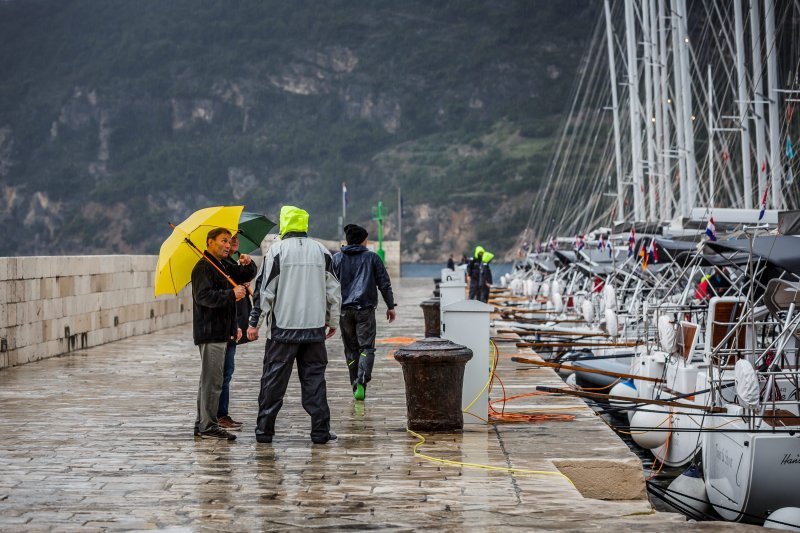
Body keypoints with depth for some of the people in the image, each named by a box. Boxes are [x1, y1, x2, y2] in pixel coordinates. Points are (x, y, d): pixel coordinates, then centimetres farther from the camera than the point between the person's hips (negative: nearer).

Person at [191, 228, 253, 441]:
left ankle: (202, 424, 22)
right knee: (212, 380, -9)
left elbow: (242, 277, 30)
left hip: (220, 332, 11)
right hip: (210, 333, -11)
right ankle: (208, 426, -7)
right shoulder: (203, 267, -12)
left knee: (209, 379, 15)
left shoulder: (222, 267, 19)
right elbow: (204, 296, -24)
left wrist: (246, 265, 9)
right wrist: (231, 294, -34)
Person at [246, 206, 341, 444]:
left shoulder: (277, 250, -5)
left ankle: (265, 429, 8)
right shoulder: (321, 251, 6)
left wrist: (255, 323, -1)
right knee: (314, 376, 7)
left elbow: (266, 291, -7)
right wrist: (333, 321, 20)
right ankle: (320, 431, 4)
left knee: (274, 378, 4)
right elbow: (333, 291, 9)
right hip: (315, 327, 3)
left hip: (283, 327, -3)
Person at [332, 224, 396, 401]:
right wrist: (390, 306, 10)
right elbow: (384, 284, 3)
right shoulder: (372, 257, 3)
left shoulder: (336, 259, 7)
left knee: (351, 349, 12)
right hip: (365, 309, -2)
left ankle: (355, 385, 14)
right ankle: (362, 382, -23)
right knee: (366, 347, -2)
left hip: (344, 310, 2)